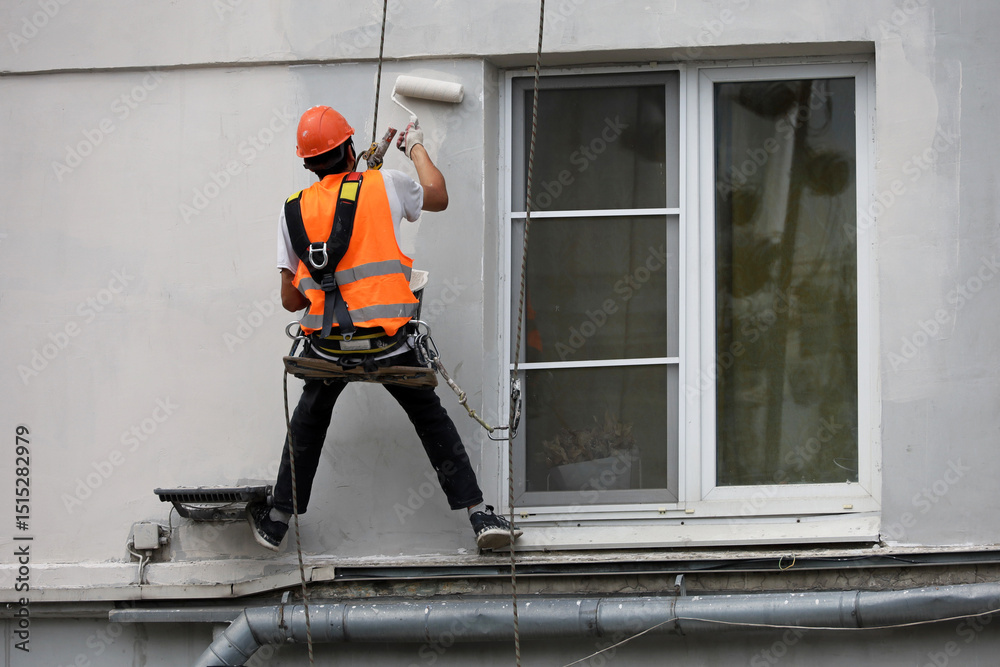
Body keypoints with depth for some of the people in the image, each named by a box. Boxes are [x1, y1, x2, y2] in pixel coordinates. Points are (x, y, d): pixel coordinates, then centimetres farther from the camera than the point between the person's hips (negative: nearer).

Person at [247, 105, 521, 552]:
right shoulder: (384, 184, 0)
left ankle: (277, 520, 28)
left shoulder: (293, 210, 7)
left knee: (310, 419, 26)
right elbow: (437, 197, 23)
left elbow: (290, 300, 9)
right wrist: (417, 148, 38)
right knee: (431, 419, 14)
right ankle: (479, 513, 8)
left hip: (327, 343, 2)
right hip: (386, 342, -2)